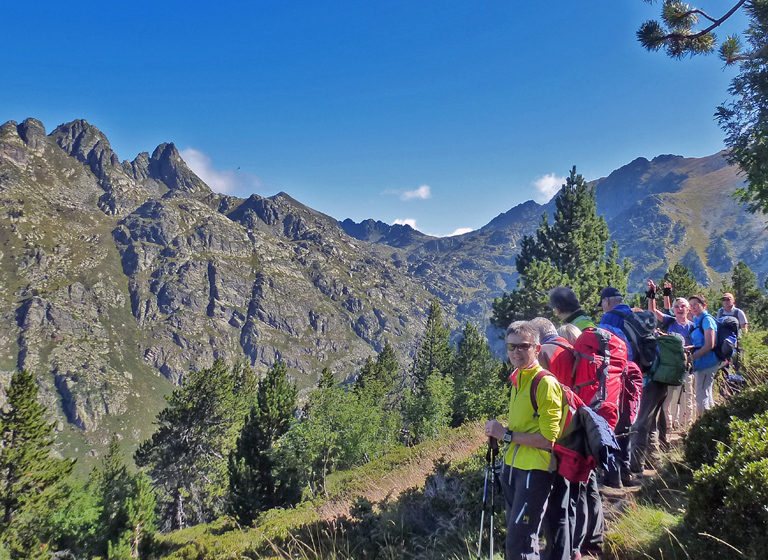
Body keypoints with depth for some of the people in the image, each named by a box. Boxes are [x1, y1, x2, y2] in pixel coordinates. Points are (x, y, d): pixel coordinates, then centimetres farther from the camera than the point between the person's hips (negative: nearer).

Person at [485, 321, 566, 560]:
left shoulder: (545, 383, -17)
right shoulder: (517, 379, 10)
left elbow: (548, 439, -20)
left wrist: (507, 435, -16)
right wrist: (499, 431, 3)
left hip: (535, 469, -9)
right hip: (512, 466, 9)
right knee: (514, 534, 20)